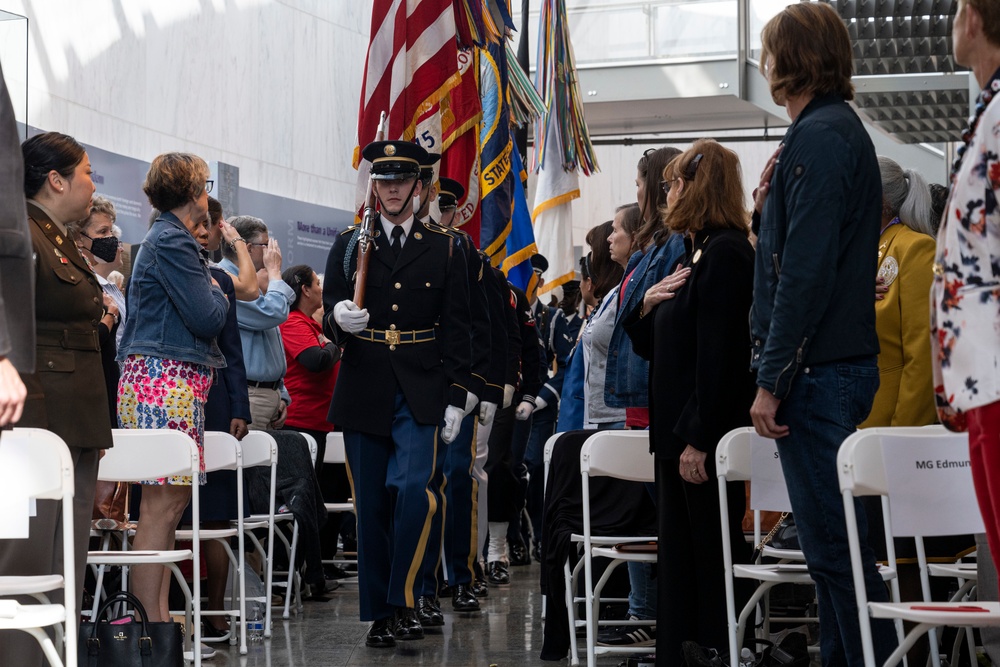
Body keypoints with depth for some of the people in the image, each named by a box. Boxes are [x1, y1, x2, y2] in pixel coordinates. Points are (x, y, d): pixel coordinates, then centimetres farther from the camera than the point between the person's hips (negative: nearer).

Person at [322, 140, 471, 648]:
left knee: (412, 490, -19)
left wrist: (456, 397, -1)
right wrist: (339, 320, -18)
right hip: (363, 390, 1)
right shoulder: (349, 245, 9)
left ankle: (402, 601, -8)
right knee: (371, 506, 5)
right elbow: (329, 316, 7)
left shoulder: (444, 248, 8)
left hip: (420, 393, -1)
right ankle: (379, 613, 14)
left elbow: (457, 328, 6)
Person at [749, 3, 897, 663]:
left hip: (818, 371, -10)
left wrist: (772, 378, -18)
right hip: (841, 363, 10)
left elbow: (806, 271, -20)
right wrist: (769, 210, 11)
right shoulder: (843, 129, 19)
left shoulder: (819, 137, -13)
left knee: (834, 542, -8)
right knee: (833, 540, 13)